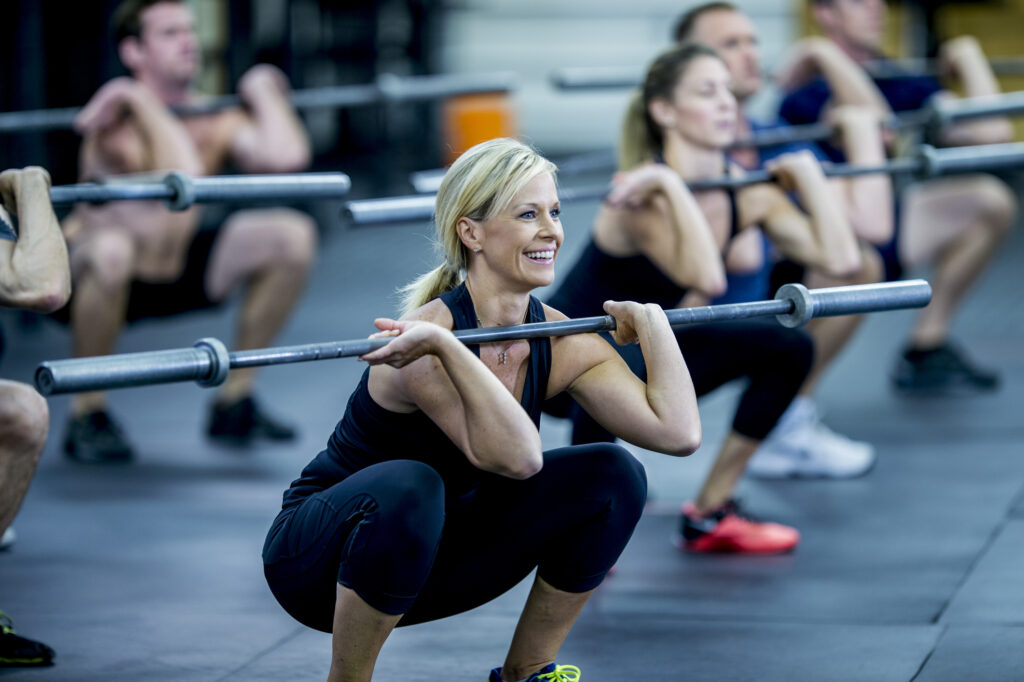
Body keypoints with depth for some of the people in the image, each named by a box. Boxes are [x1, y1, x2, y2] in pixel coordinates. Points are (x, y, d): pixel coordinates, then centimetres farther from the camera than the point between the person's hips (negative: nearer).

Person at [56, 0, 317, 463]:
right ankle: (87, 416, -19)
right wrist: (143, 100, -37)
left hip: (173, 273, 6)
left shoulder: (214, 120, -7)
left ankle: (234, 402, 2)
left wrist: (263, 92, -14)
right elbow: (181, 177, -45)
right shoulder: (117, 124, -24)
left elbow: (287, 157, -27)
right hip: (89, 280, -6)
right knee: (112, 248, -42)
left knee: (292, 235, -10)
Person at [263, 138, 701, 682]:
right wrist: (441, 344, -49)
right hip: (318, 556, -6)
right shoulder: (427, 339, -29)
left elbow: (678, 432, -19)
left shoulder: (558, 342, -8)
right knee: (406, 488, -39)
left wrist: (650, 321, -9)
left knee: (612, 477, -10)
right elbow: (516, 457, -44)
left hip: (430, 560, 6)